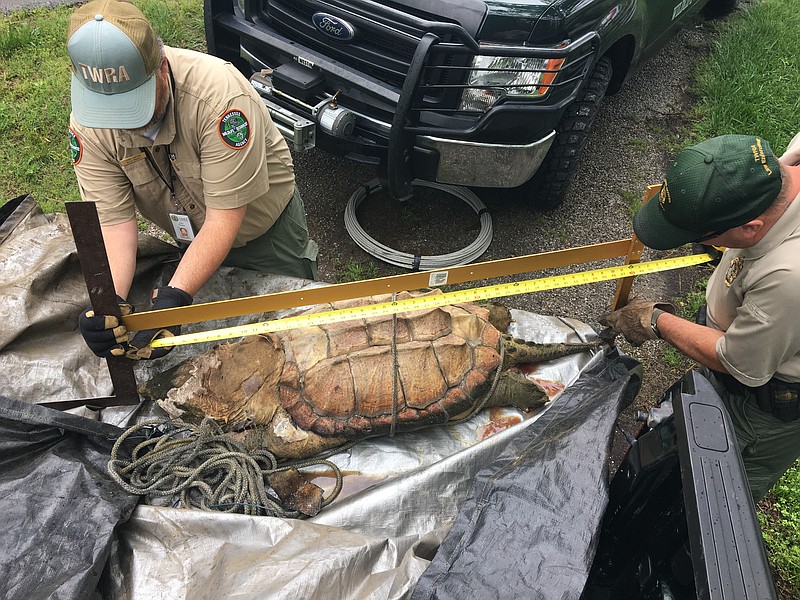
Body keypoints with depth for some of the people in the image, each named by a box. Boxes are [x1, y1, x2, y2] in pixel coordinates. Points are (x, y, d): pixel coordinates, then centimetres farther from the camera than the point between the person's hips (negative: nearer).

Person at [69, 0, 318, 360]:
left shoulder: (219, 94, -37)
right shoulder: (87, 123, -22)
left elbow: (225, 216, -36)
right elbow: (113, 219, -24)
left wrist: (173, 298, -43)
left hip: (265, 229, -3)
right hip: (190, 239, 4)